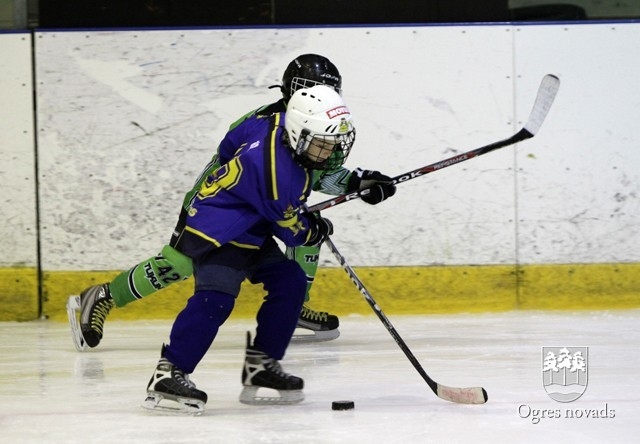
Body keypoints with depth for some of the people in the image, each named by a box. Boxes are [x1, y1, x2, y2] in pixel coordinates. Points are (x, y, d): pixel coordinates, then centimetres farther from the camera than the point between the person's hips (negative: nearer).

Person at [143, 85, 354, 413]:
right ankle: (168, 374, -28)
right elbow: (289, 229, -15)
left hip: (250, 232, 11)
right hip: (216, 232, -11)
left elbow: (231, 144, 15)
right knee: (216, 298, -26)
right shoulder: (279, 173, -30)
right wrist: (315, 230, 6)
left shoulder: (274, 125, -5)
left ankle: (261, 364, 10)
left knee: (290, 282, 6)